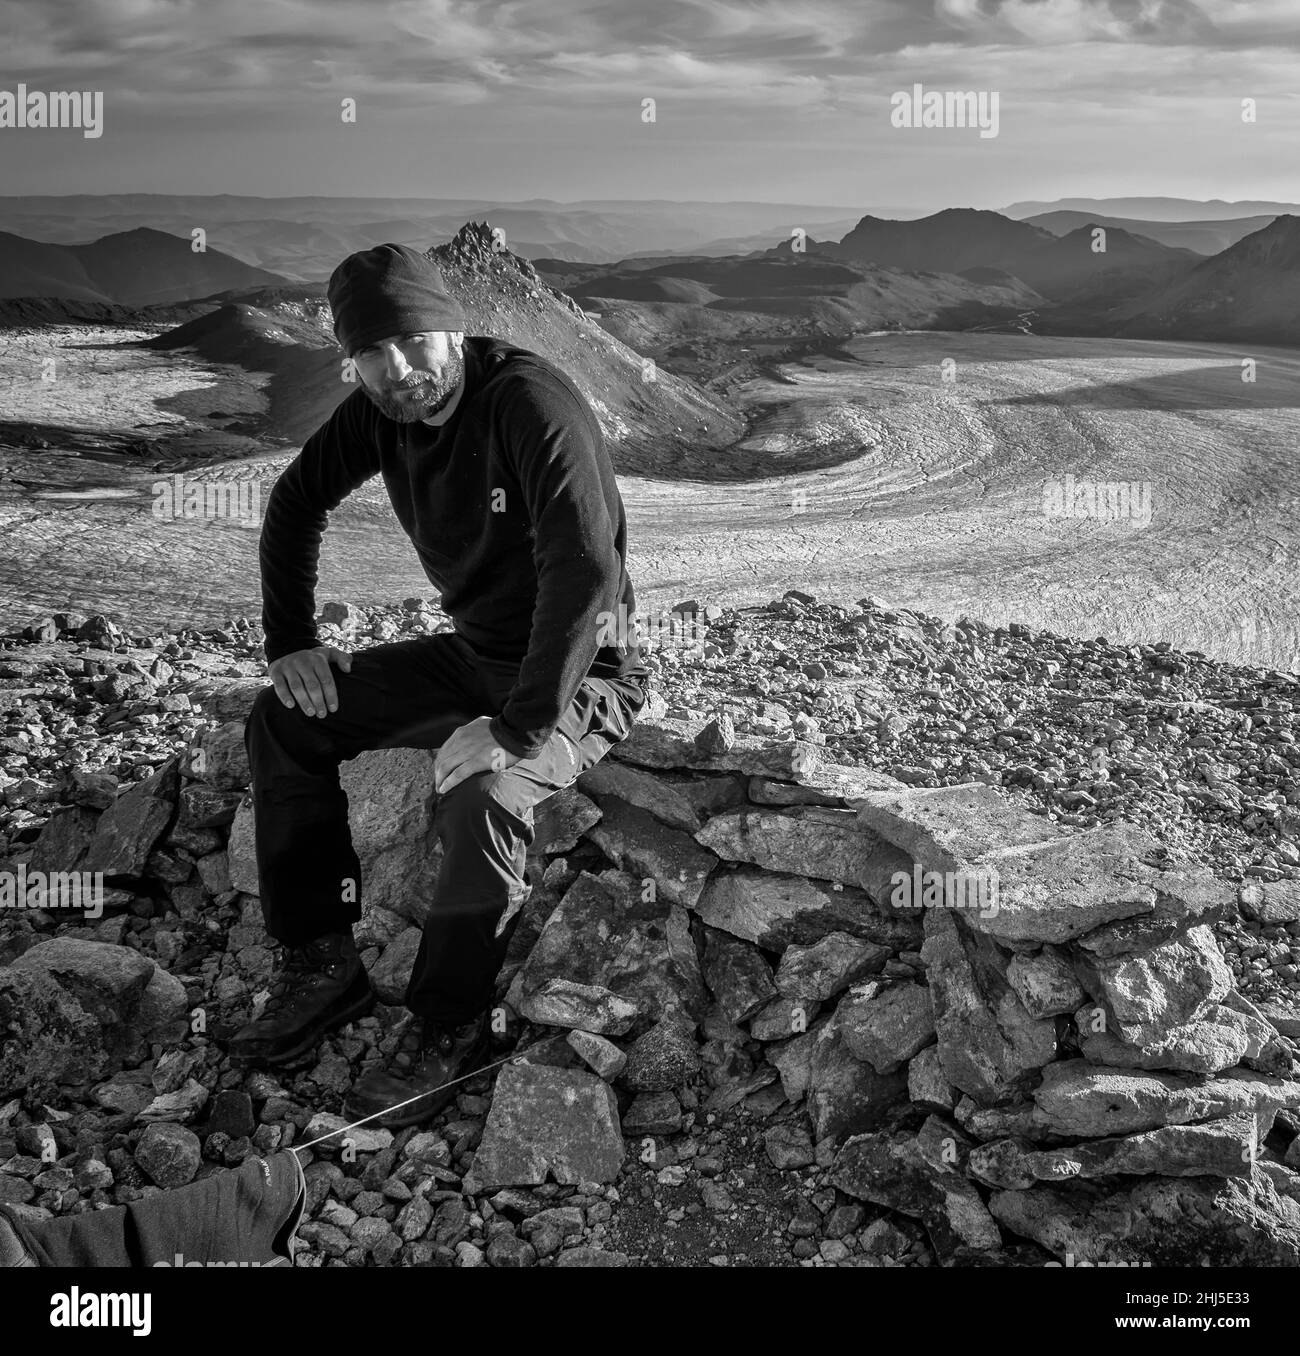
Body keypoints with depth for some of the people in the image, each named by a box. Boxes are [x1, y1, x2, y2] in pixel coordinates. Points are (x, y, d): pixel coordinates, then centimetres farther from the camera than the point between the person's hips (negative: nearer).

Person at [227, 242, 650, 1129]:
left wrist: (518, 730, -36)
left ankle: (449, 1029, -12)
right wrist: (291, 642, 5)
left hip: (582, 673, -7)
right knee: (284, 720, 1)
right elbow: (296, 502, 13)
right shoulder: (380, 412, -3)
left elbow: (586, 570, -36)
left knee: (482, 797, -35)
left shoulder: (530, 402, -27)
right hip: (474, 654, 8)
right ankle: (322, 966, 6)